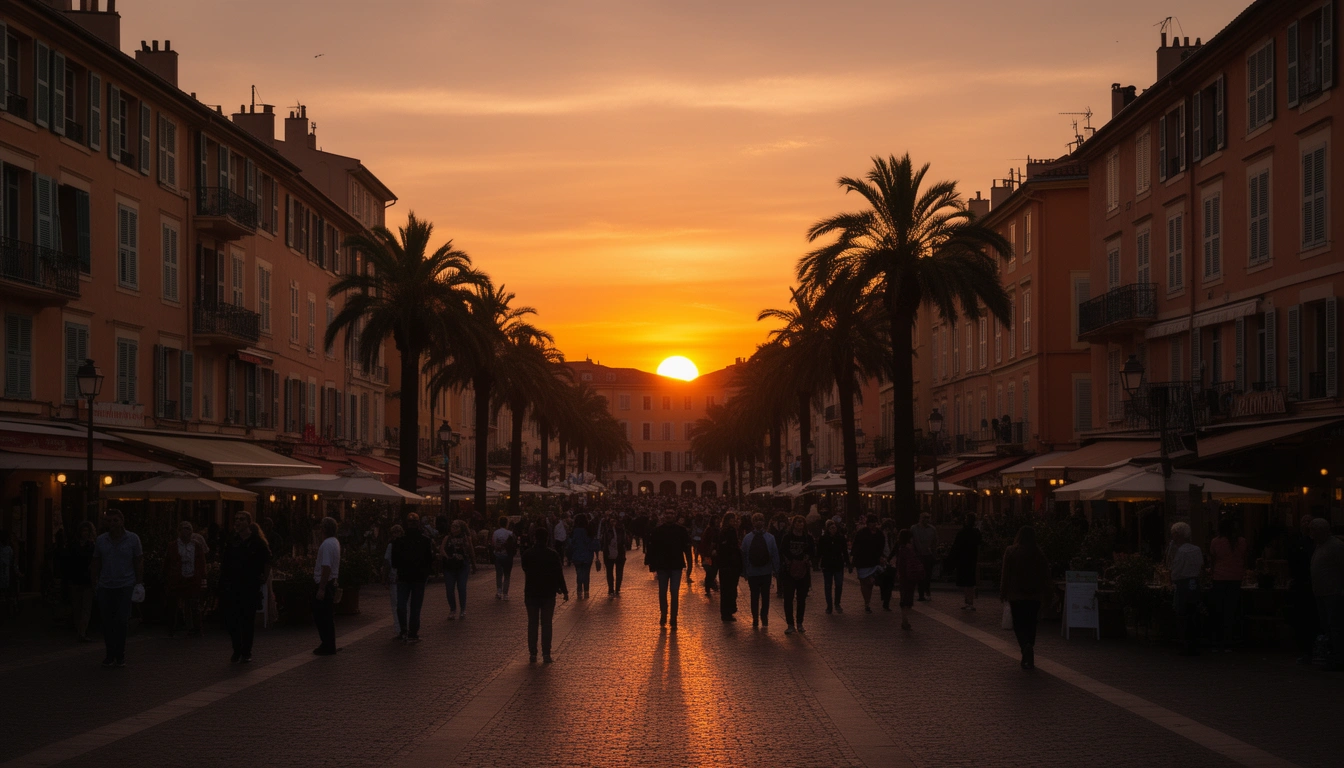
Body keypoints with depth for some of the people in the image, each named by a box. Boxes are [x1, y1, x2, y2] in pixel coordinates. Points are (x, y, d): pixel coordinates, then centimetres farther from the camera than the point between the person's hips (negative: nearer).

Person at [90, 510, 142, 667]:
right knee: (106, 622, 3)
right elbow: (95, 563, 12)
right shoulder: (101, 540, 4)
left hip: (126, 586, -2)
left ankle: (120, 655, 5)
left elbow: (139, 562, 4)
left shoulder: (133, 539, -1)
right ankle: (110, 653, 15)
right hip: (105, 587, 2)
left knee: (121, 621, -6)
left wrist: (139, 583, 2)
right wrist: (94, 582, 6)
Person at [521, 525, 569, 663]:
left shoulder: (527, 554, -6)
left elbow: (525, 570, 9)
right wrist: (564, 591, 3)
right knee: (546, 624, 5)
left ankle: (532, 654, 8)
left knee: (532, 624, 8)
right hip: (548, 594, -1)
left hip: (531, 593, 1)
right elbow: (559, 574, -6)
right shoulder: (553, 555, -9)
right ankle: (546, 654, 2)